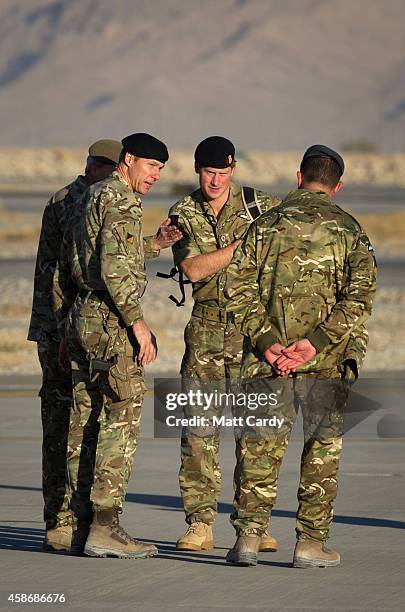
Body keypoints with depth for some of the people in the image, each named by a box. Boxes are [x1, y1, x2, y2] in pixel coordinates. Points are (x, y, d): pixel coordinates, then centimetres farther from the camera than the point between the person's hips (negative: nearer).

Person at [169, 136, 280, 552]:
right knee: (198, 426, -2)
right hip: (204, 330, 1)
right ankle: (199, 523, 2)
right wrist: (241, 245, -15)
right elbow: (193, 269, -10)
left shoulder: (259, 205, 1)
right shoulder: (183, 214, 3)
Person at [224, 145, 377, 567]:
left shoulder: (267, 224, 7)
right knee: (322, 450, 7)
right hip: (326, 360, -1)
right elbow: (360, 295, -11)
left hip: (268, 358, 1)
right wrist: (315, 343, -15)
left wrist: (265, 341, -8)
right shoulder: (347, 230, 2)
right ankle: (310, 543, 4)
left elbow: (239, 286, -2)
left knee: (261, 445, 7)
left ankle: (248, 537, 1)